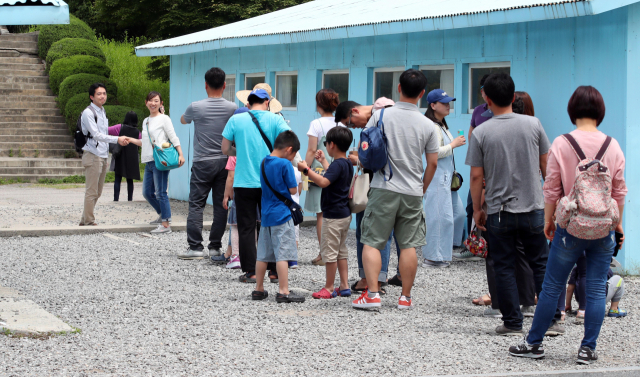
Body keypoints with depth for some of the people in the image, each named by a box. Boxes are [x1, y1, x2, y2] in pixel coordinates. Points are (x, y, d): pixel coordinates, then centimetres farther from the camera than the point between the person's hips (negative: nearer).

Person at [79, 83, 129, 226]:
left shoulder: (103, 112, 18)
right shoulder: (88, 113, -10)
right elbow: (96, 135, -19)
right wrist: (117, 139, -25)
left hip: (103, 156, 9)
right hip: (92, 155, -9)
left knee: (97, 192, 10)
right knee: (91, 191, -7)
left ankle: (85, 220, 17)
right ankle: (89, 221, -3)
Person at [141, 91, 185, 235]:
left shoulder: (164, 119, -1)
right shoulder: (146, 121, 20)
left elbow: (174, 138, -7)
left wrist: (180, 154, -15)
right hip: (149, 161, 8)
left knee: (160, 193, -10)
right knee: (147, 192, 11)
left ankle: (165, 225, -7)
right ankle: (162, 215, 30)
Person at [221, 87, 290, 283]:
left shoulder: (236, 120, 0)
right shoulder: (275, 119, -1)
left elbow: (225, 149, 3)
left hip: (244, 182, -1)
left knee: (247, 228, 5)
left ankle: (250, 272, 3)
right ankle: (275, 270, 14)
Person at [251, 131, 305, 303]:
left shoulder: (264, 162, 9)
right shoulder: (285, 164, -13)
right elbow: (293, 190, -10)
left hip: (266, 215, 7)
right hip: (282, 215, -7)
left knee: (263, 254, 12)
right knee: (283, 253, -7)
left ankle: (259, 289, 19)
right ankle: (283, 292, -9)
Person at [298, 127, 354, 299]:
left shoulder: (337, 164, -19)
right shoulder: (347, 164, 10)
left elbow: (324, 182, -33)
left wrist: (307, 170, -28)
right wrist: (323, 161, 40)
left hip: (334, 216, -10)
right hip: (345, 214, 10)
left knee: (329, 251, -2)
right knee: (341, 251, 15)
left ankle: (329, 288, 4)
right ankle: (344, 286, 16)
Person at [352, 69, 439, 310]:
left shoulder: (381, 115, -5)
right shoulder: (428, 125, 0)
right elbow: (433, 163, 5)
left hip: (384, 189, -2)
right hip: (413, 193, 2)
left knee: (372, 242, 3)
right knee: (409, 245, 8)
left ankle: (372, 293, -6)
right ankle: (406, 297, 13)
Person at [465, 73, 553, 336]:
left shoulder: (481, 133, -7)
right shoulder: (533, 124, -2)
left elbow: (476, 176, -6)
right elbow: (546, 164, 5)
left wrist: (477, 209, 5)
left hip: (499, 212, -2)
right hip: (533, 207, 2)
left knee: (504, 268, 7)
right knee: (541, 264, 11)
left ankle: (513, 323, 8)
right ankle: (551, 319, 11)